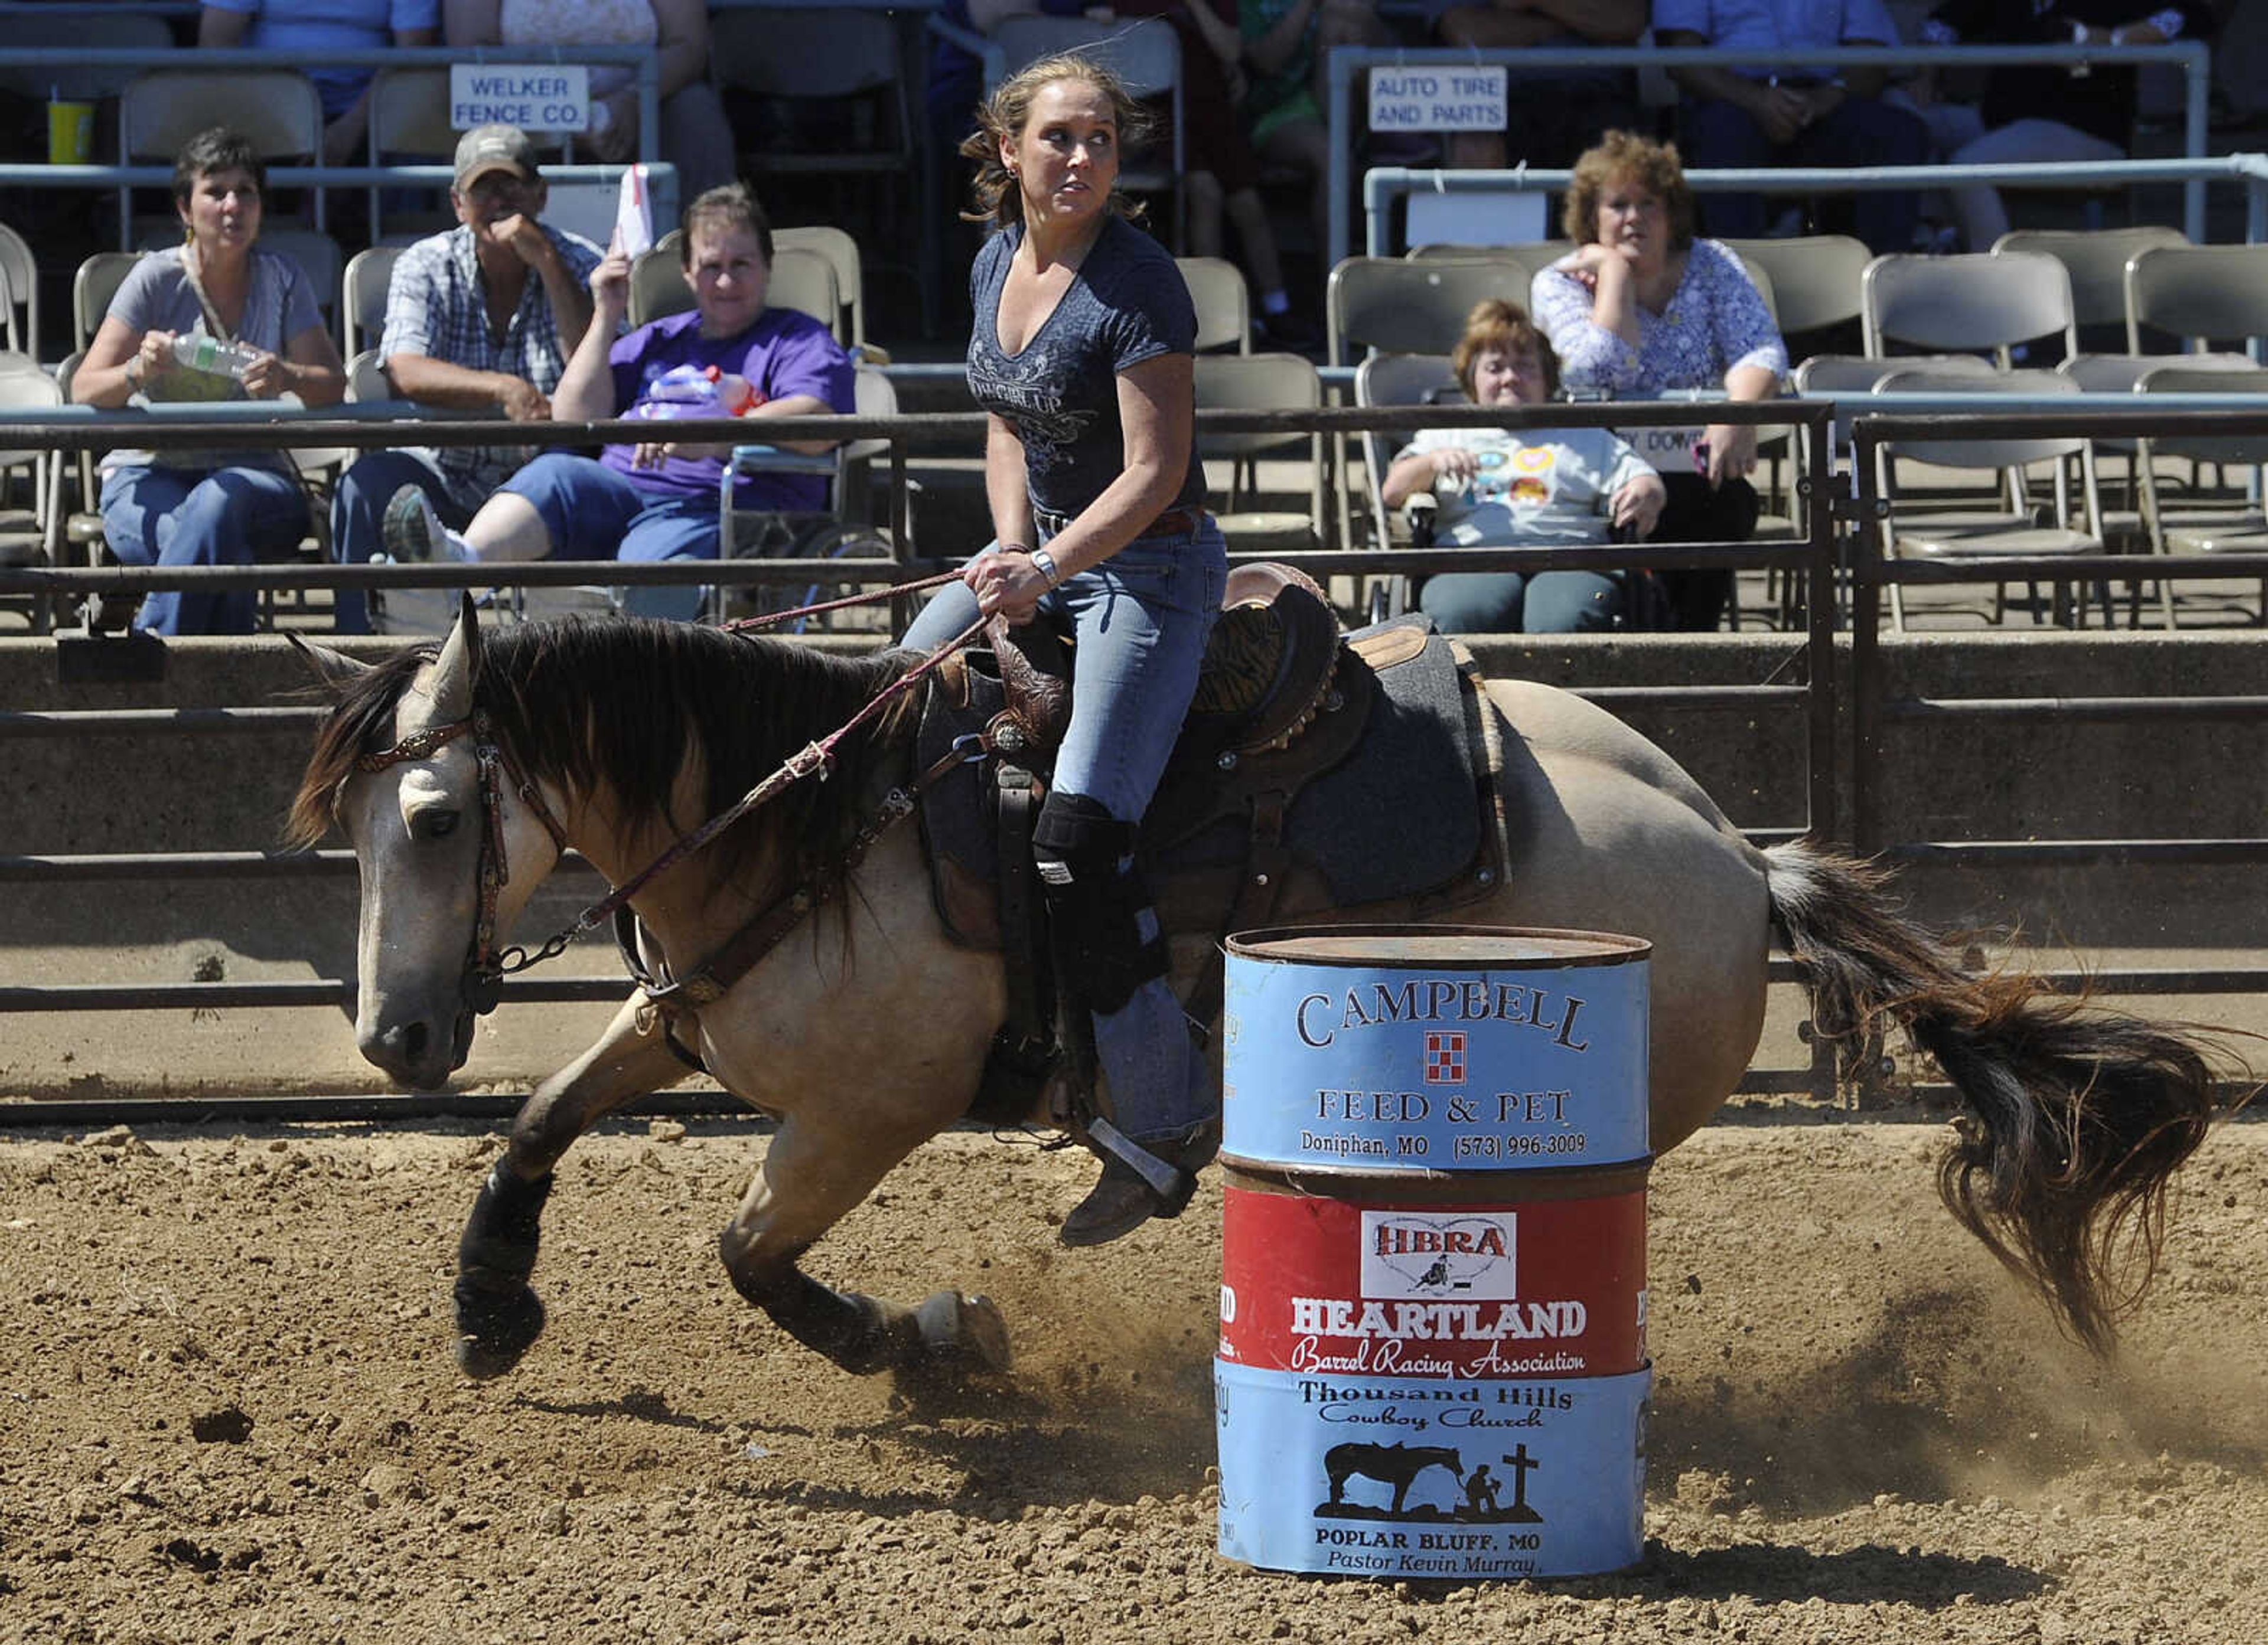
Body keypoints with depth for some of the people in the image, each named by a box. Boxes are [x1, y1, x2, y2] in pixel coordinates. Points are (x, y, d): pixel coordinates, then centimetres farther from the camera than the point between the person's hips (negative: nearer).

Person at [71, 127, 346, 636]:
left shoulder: (280, 279, 6)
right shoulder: (158, 279, 0)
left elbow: (333, 384, -2)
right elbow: (84, 390, -5)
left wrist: (291, 378, -27)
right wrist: (137, 371, -29)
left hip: (255, 478, 1)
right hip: (149, 476, -1)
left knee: (220, 502, -36)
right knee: (223, 548, -36)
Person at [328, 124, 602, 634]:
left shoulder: (577, 265, 2)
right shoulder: (426, 267, 1)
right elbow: (405, 372, -18)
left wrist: (547, 263, -18)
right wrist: (504, 391, -33)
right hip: (443, 471, 0)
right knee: (368, 484, -29)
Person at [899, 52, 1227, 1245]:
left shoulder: (1135, 283, -19)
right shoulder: (996, 265, 5)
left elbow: (1156, 473, -22)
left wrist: (1044, 571, -31)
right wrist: (1009, 549, 2)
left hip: (1151, 567, -9)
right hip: (1042, 553, 9)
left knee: (1078, 834, -21)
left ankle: (1164, 1124, -12)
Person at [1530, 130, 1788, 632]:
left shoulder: (1712, 266, 10)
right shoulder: (1559, 284, 4)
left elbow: (1761, 352, -5)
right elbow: (1604, 372, -15)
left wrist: (1738, 416, -27)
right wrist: (1615, 272, -7)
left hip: (1695, 473, 2)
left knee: (1729, 504, -32)